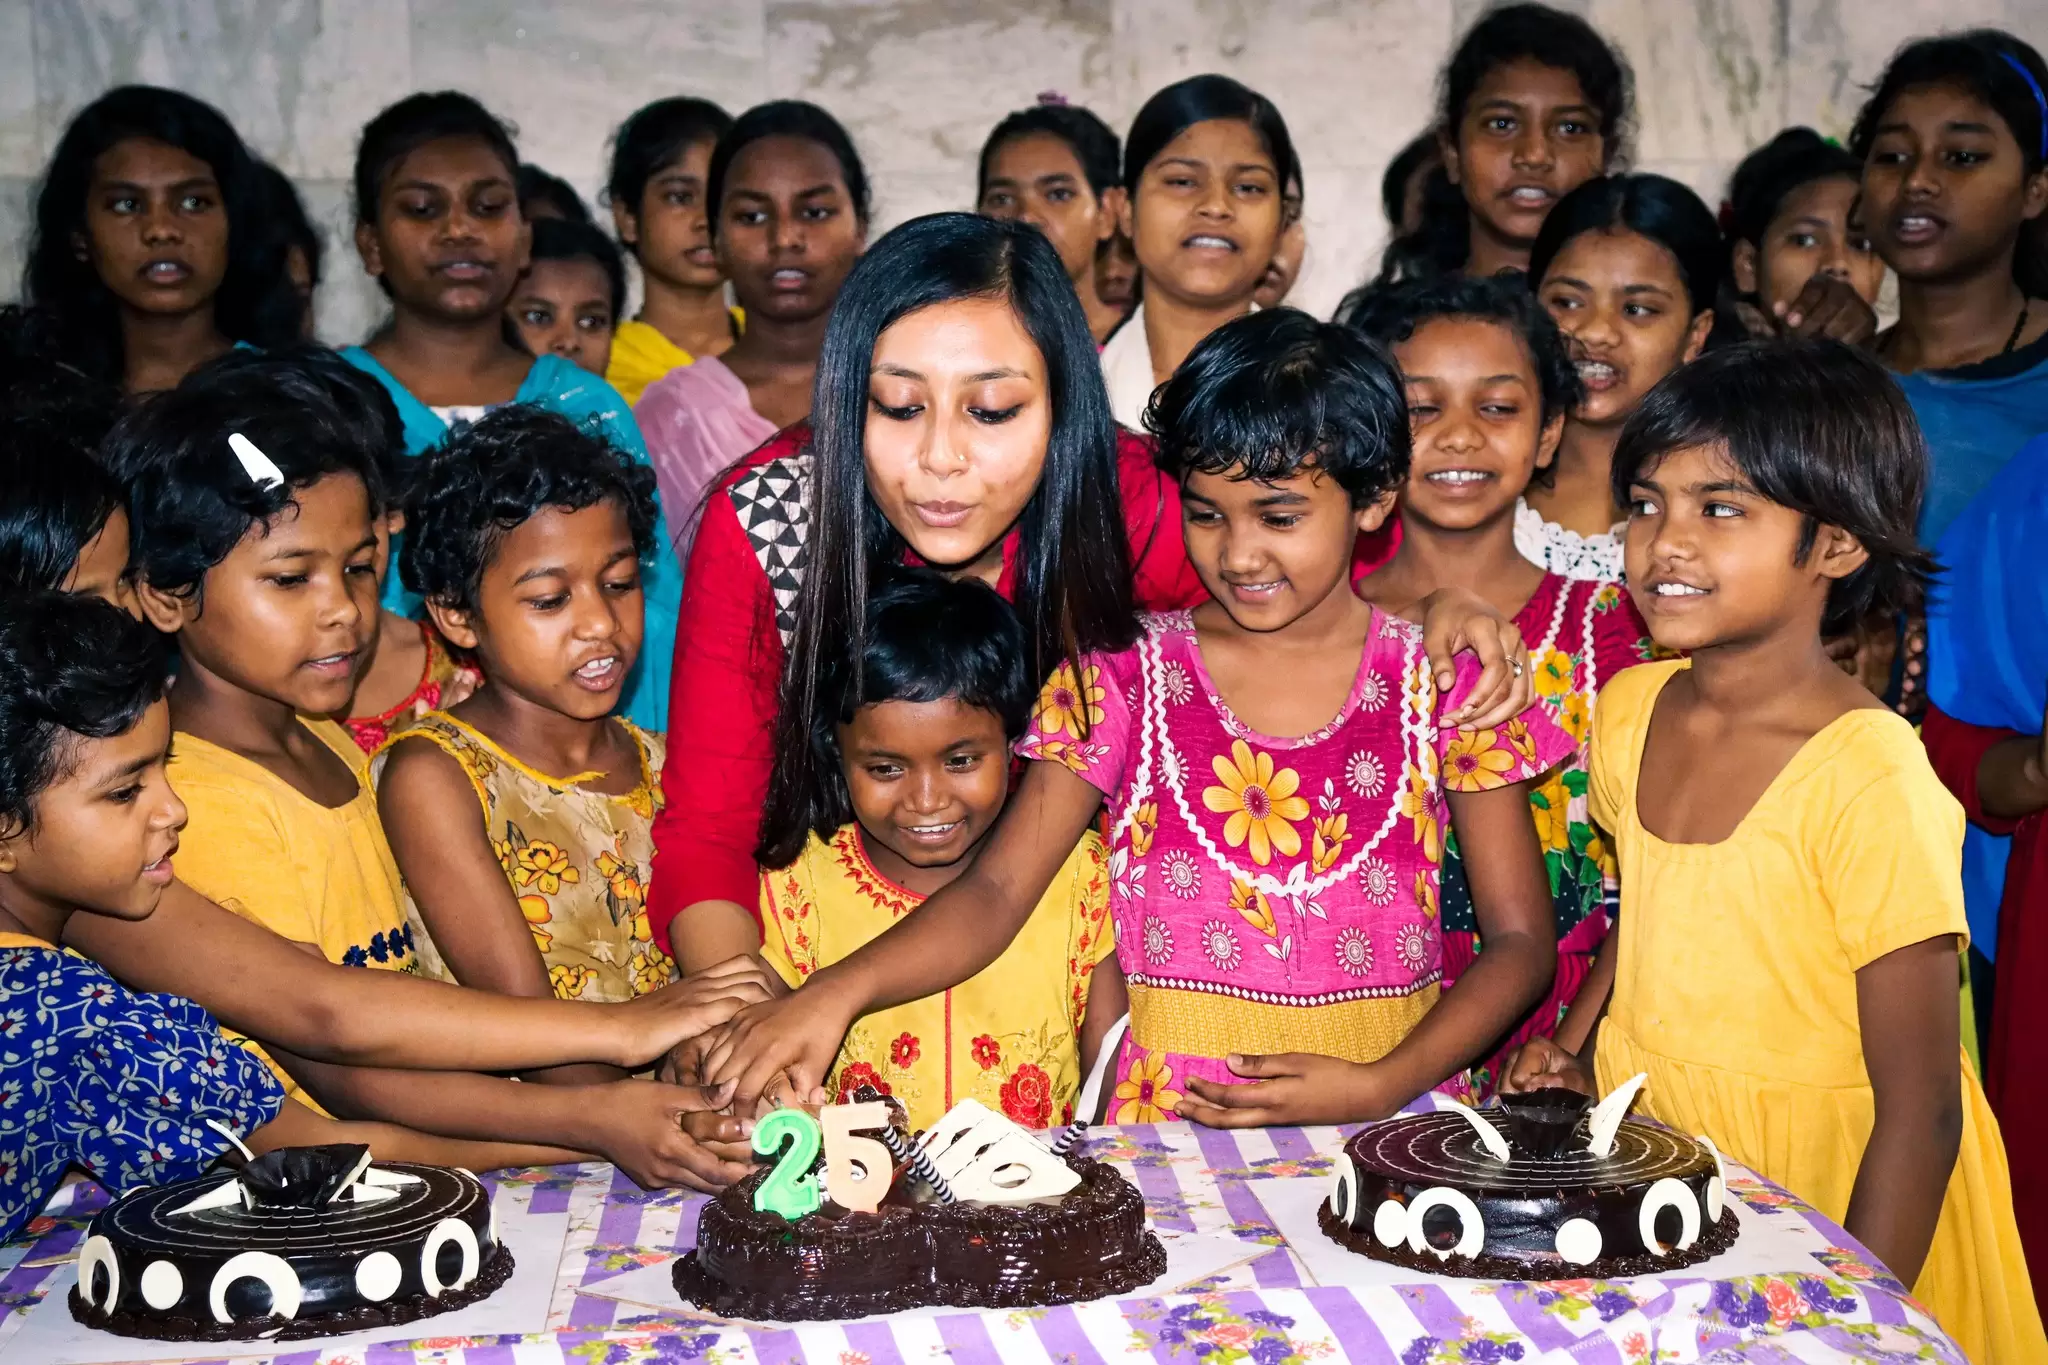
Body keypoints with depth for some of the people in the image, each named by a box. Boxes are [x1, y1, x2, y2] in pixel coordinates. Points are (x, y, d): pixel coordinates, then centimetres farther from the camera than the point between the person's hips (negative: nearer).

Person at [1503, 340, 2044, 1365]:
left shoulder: (1868, 778, -22)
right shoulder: (1628, 712, -2)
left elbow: (1919, 1115, -19)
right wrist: (1586, 1064, 0)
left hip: (1818, 1186, -5)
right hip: (1642, 1150, 6)